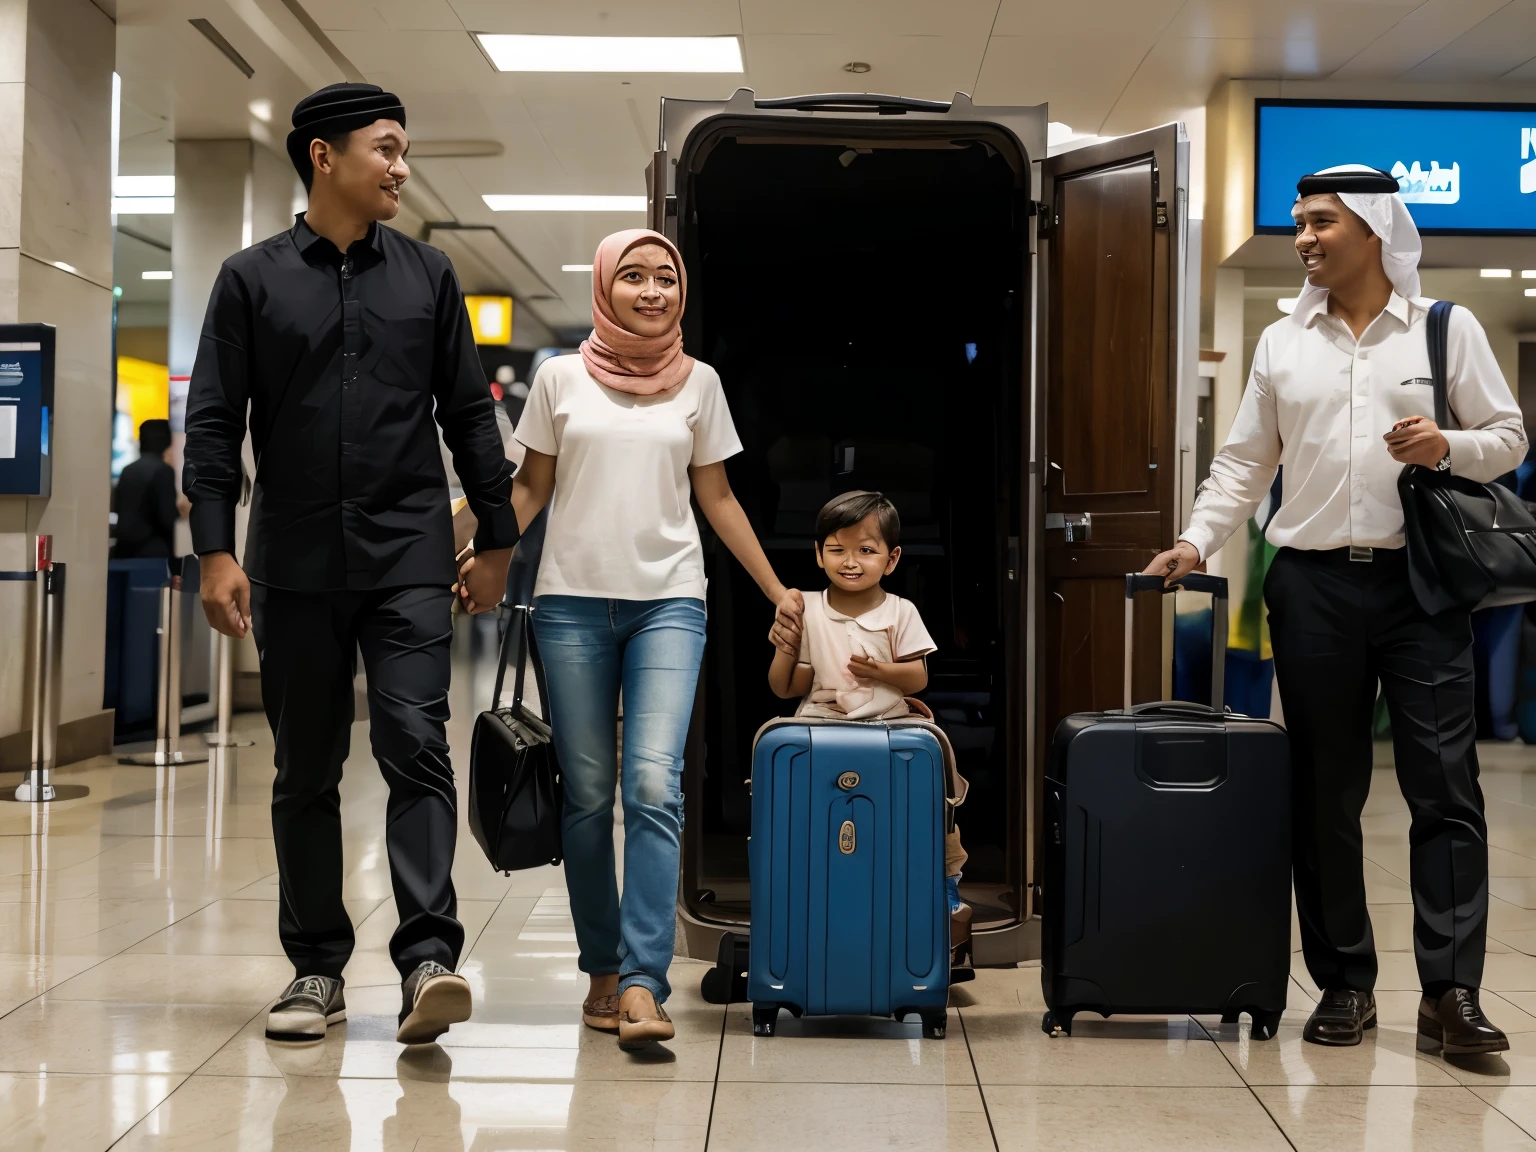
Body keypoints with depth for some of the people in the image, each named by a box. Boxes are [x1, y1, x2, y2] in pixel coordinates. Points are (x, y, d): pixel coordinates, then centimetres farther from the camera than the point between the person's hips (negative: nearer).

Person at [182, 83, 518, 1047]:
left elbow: (470, 416, 12)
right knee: (306, 772, 7)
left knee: (416, 746, -13)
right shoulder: (253, 279, 6)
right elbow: (215, 423, 3)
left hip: (408, 556, 0)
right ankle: (318, 969, 16)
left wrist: (497, 540, 9)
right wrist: (217, 551, -7)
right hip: (295, 565, 0)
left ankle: (428, 958, -15)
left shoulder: (427, 275, 10)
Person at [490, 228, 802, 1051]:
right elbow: (530, 488, 10)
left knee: (654, 783, -15)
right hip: (573, 601, 0)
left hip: (669, 602, 0)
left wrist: (777, 590, 12)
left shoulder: (698, 383, 9)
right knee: (588, 793, 3)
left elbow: (716, 498, 14)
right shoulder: (562, 378, 6)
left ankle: (642, 985, -17)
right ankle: (603, 972, 15)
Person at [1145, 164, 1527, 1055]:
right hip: (1313, 583, 3)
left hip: (1420, 581, -2)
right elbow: (1244, 463, 12)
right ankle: (1346, 983, 15)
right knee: (1325, 793, 5)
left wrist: (1448, 447, -14)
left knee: (1445, 787, -6)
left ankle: (1450, 991, -3)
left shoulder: (1449, 329, 4)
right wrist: (1197, 542, 0)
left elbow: (1508, 439, 6)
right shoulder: (1283, 343, 11)